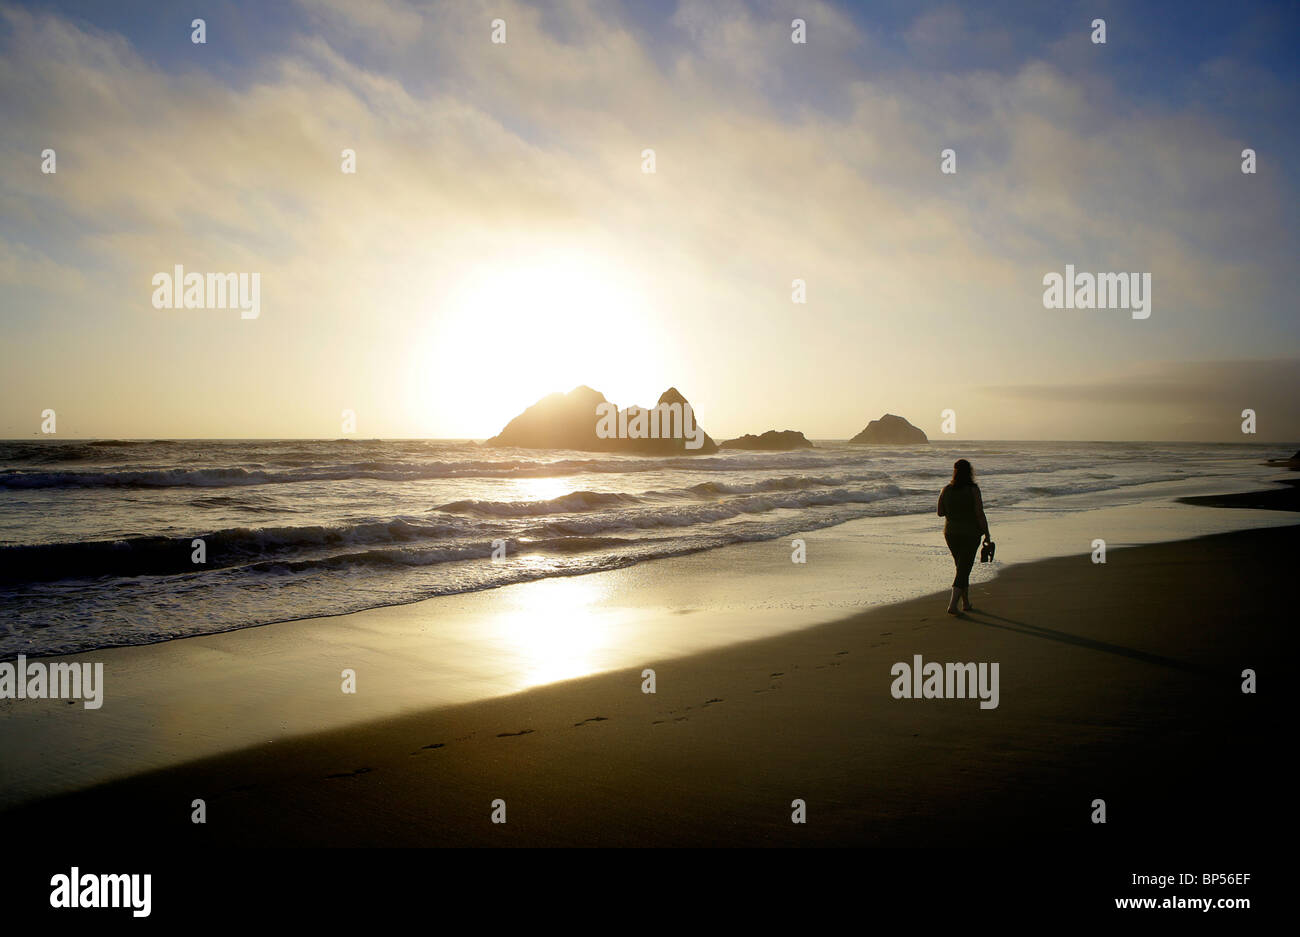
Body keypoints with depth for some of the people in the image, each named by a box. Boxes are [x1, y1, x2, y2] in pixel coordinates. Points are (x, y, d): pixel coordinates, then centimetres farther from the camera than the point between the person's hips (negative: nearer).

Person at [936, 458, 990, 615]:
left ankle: (966, 603, 26)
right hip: (970, 534, -4)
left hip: (951, 533, 4)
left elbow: (940, 512, 5)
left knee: (962, 568, 19)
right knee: (964, 570, 1)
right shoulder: (973, 490, -14)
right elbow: (980, 514, -14)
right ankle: (952, 605, -9)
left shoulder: (946, 490, -3)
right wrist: (987, 534, -5)